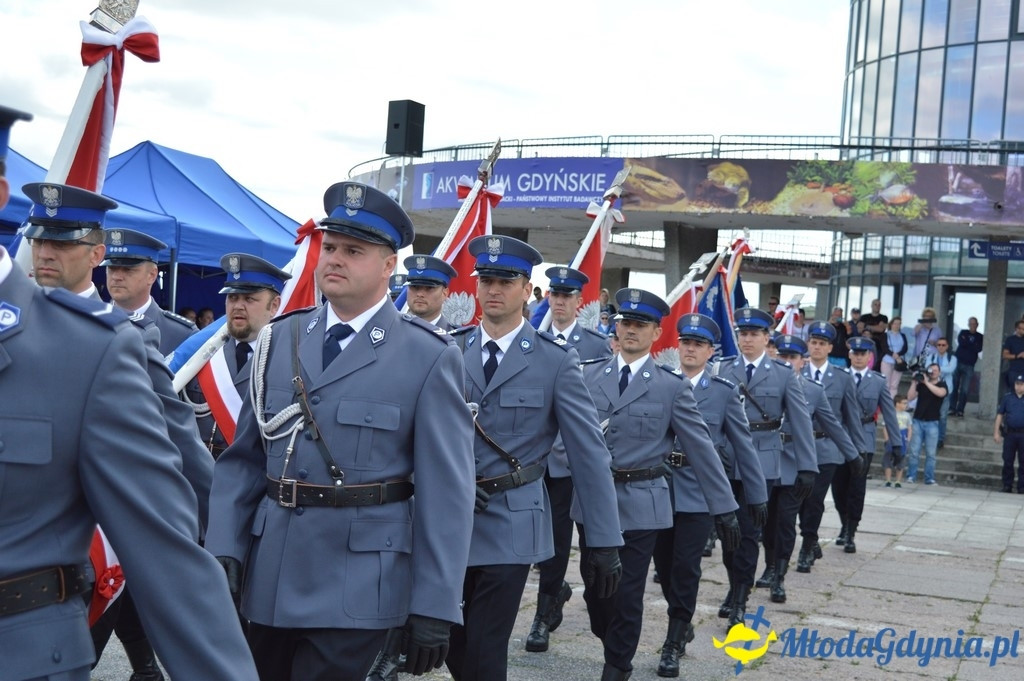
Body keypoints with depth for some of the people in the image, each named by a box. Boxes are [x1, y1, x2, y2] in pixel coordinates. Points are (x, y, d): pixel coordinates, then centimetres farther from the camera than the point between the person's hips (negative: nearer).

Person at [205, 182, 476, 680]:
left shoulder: (429, 358, -7)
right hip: (267, 579, 5)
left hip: (355, 588, -5)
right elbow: (244, 458, 8)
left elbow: (445, 493, -8)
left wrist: (433, 606, -11)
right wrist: (223, 550, -4)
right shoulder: (279, 339, 7)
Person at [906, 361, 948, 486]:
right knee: (914, 451, -2)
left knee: (931, 453, -1)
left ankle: (930, 478, 1)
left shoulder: (942, 385, 5)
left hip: (932, 423, -1)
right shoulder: (921, 384, 9)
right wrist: (914, 383, -6)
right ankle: (911, 476, 1)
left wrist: (927, 382, -20)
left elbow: (941, 393, -18)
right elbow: (910, 397, 1)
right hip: (918, 421, 1)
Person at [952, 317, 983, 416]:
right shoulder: (963, 332, 11)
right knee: (954, 387, -1)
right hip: (958, 362, 1)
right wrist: (972, 346, -6)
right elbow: (961, 342, -8)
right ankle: (952, 408, 5)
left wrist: (966, 343, -6)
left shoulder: (980, 337, 8)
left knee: (965, 390, -5)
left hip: (969, 366, -1)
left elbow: (978, 349, -9)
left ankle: (960, 410, -2)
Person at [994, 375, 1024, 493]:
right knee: (1008, 461, 5)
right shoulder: (1007, 398, 6)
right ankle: (1007, 486, 14)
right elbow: (1000, 415, 7)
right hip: (1009, 433, 1)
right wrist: (996, 432, 0)